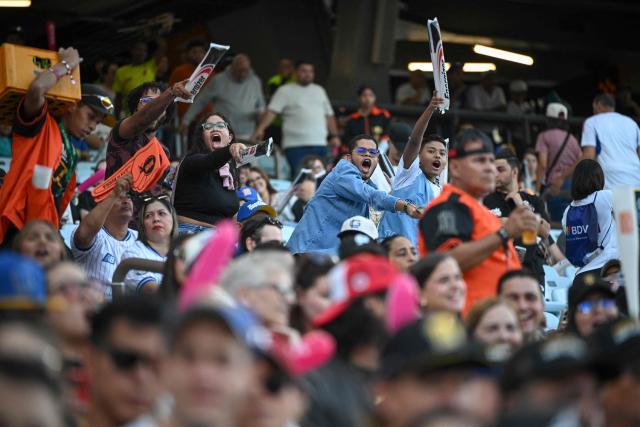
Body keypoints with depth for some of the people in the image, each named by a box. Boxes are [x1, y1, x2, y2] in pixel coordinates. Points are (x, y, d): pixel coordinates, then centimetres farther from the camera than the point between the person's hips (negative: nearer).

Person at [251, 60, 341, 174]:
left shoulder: (319, 90, 21)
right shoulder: (285, 91, 4)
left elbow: (329, 115, 24)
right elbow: (271, 112, -6)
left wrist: (334, 135, 13)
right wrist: (260, 129, -21)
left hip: (320, 145, 5)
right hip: (296, 145, -5)